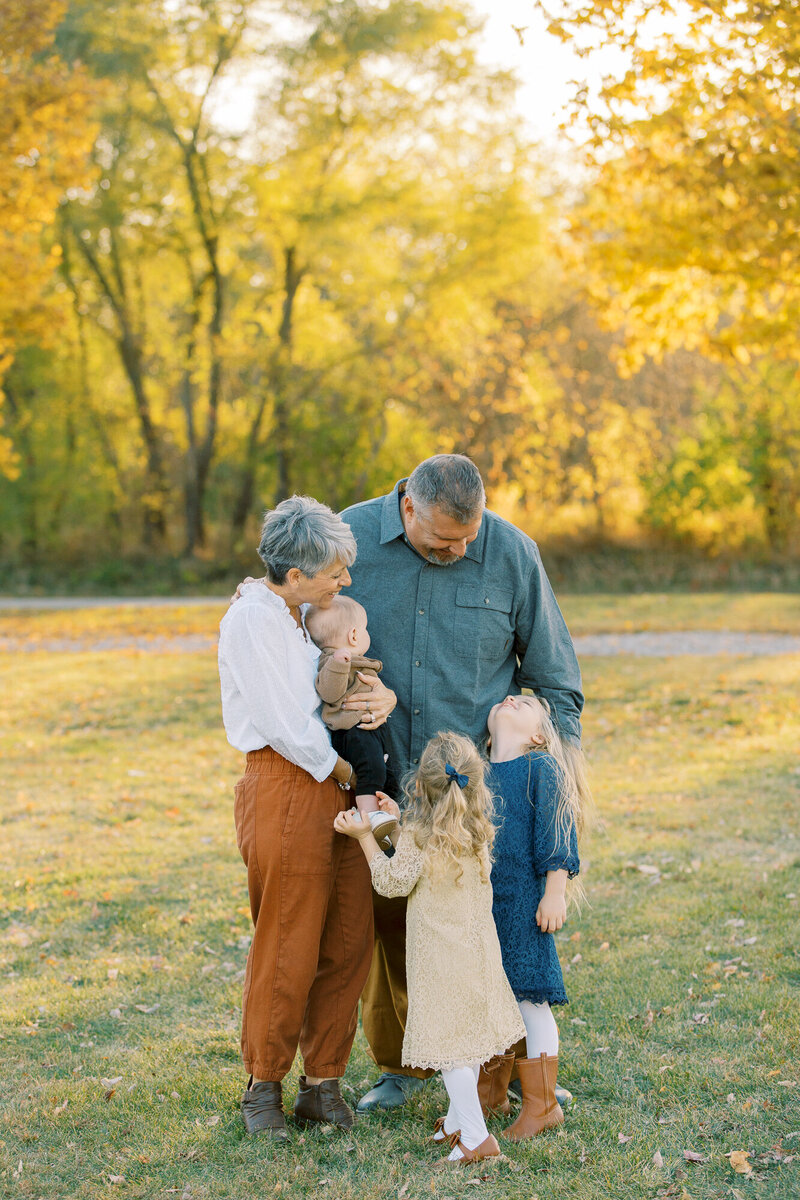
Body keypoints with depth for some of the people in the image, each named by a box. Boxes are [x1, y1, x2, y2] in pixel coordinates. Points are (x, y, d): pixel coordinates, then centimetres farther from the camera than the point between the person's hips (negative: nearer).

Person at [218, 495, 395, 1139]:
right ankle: (264, 1086, 16)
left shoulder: (305, 617, 14)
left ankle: (322, 1084, 19)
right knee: (288, 948, -1)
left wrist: (383, 695, -1)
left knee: (349, 941, 8)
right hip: (284, 790, -8)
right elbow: (283, 722, -16)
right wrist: (336, 766, -4)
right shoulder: (250, 620, -12)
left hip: (332, 787, 8)